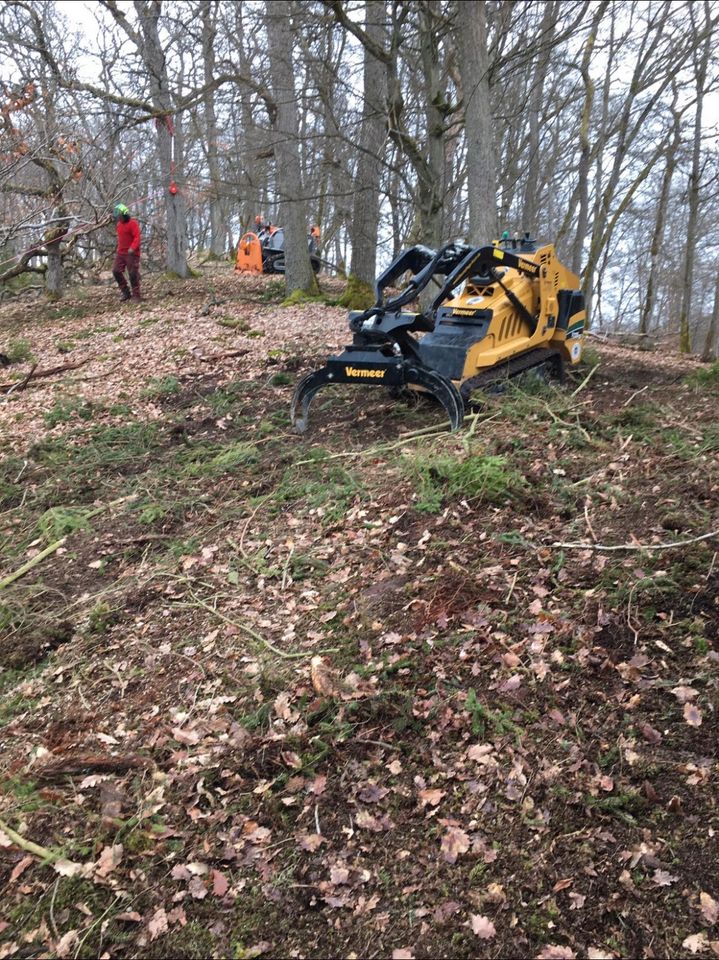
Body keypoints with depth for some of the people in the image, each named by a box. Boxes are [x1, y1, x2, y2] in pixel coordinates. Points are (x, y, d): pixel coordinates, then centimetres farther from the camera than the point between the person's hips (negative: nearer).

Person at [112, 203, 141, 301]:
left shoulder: (133, 223, -10)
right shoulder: (119, 224, 15)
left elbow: (137, 237, -19)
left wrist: (132, 248, -31)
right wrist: (119, 248, 21)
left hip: (131, 253, -8)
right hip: (120, 253, 8)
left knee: (133, 274, -6)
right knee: (116, 271, -2)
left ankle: (136, 295, 2)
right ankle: (125, 291, 7)